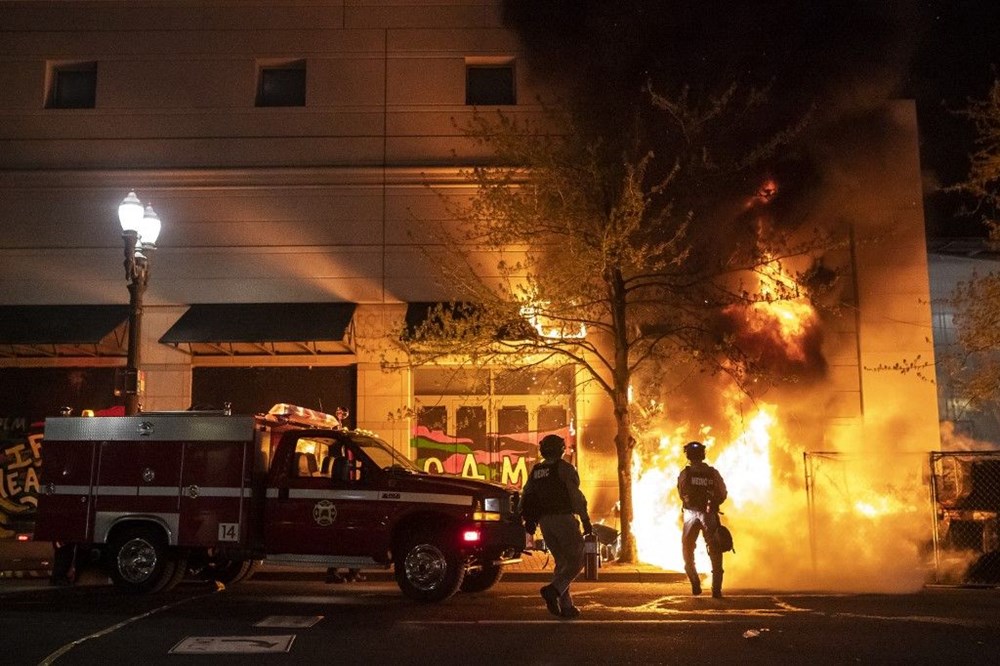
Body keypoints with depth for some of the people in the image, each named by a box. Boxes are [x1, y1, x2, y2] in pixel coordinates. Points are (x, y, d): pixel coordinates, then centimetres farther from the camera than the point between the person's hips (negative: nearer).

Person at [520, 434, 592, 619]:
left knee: (561, 562, 12)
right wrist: (585, 519, -9)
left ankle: (566, 606, 5)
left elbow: (526, 497, 13)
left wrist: (528, 520, 19)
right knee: (576, 560, -3)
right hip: (563, 518, -7)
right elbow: (576, 496, -12)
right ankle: (553, 590, -24)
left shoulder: (536, 470, 13)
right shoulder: (564, 468, -5)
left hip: (545, 521, 7)